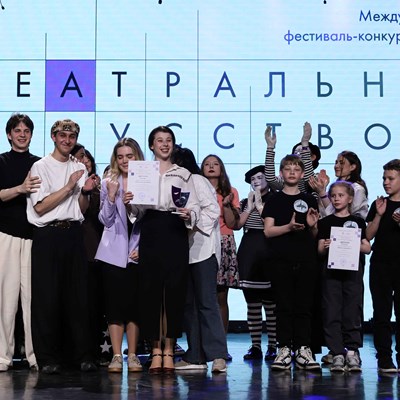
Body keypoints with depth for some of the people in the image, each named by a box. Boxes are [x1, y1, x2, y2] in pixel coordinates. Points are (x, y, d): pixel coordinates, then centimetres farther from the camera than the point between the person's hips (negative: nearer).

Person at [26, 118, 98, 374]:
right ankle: (48, 358, 5)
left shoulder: (80, 168, 14)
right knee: (47, 297, -2)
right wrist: (68, 187, -12)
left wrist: (86, 192, -4)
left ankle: (80, 354, 11)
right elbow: (40, 207, -8)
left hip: (74, 234, 4)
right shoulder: (41, 167, 0)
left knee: (78, 295, 5)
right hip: (48, 235, -4)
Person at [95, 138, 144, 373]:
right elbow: (106, 220, -3)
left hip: (138, 252, 0)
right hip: (114, 252, 0)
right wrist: (112, 196, -16)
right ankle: (117, 356, 5)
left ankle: (133, 356, 9)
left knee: (135, 303, 2)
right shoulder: (109, 183, 3)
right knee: (115, 302, -1)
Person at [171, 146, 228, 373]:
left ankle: (218, 355, -15)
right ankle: (196, 357, 8)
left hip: (203, 249, -9)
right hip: (185, 251, 9)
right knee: (189, 304, 6)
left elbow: (213, 210, -13)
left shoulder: (196, 180, -3)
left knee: (207, 302, -13)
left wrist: (192, 227, -15)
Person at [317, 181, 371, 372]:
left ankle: (352, 351, 7)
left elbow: (367, 248, 6)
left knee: (352, 312, -1)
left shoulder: (358, 222, 11)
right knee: (332, 313, -3)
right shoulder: (325, 222, 11)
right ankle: (337, 354, 0)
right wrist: (326, 246, -15)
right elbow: (320, 250, 7)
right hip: (331, 271, 0)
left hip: (353, 270, 0)